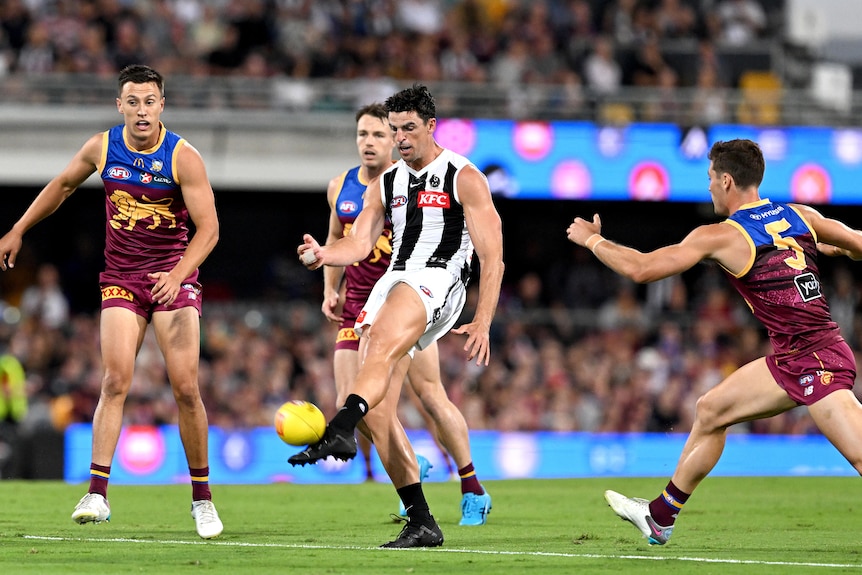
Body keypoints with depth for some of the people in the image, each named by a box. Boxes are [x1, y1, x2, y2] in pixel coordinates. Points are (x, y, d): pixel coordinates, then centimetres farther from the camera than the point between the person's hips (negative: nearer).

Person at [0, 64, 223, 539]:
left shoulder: (183, 157, -11)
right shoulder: (102, 148, -1)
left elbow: (208, 227, -13)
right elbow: (62, 185, 19)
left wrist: (177, 274, -28)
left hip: (173, 278, -2)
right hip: (120, 280, 2)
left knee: (185, 388, -8)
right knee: (115, 380, -14)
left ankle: (202, 498, 4)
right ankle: (97, 494, -20)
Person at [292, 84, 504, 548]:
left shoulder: (464, 178, 2)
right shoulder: (386, 184, 21)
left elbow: (492, 258, -2)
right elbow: (359, 243, 12)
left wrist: (482, 323, -13)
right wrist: (323, 254, -12)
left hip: (438, 279, -7)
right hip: (392, 281, 7)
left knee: (380, 351, -37)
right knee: (377, 412, -5)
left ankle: (339, 431, -63)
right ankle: (421, 523, -2)